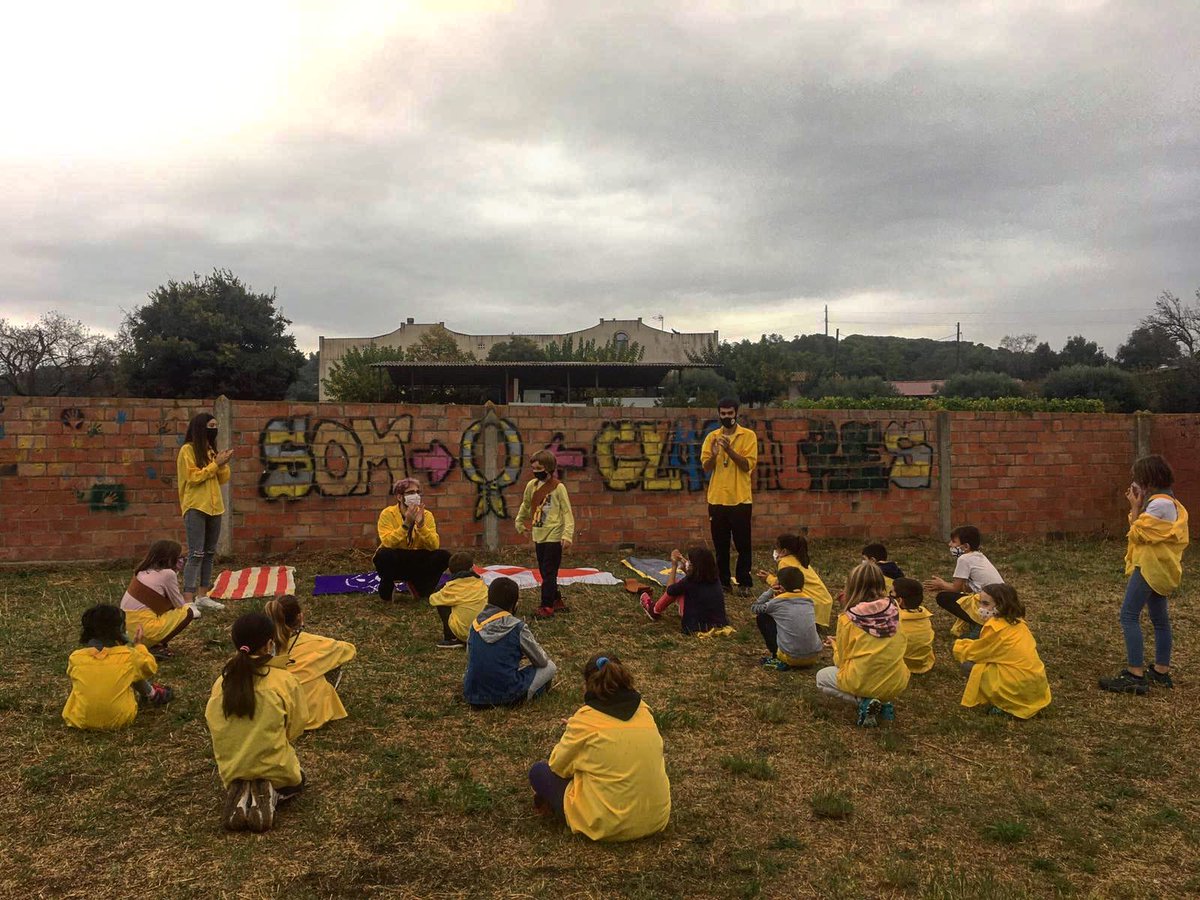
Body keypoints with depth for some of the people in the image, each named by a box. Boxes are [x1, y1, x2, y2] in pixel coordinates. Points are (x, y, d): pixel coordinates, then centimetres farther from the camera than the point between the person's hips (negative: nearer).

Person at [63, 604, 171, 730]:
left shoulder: (75, 658, -7)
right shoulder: (128, 655, -12)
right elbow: (151, 667, 8)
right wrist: (138, 645, 22)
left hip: (80, 721, 2)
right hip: (119, 721, -2)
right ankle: (151, 694, 38)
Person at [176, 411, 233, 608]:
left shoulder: (212, 449, 15)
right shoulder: (187, 450, -6)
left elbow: (223, 479, 13)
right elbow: (193, 477, -14)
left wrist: (223, 464, -5)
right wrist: (215, 463, -14)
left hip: (214, 507, 8)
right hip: (195, 508, -8)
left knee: (210, 553, 9)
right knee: (196, 554, -12)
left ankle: (203, 596, 16)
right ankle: (188, 600, -12)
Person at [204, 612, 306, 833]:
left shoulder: (222, 682, -7)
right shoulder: (285, 680, -16)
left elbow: (213, 725, 2)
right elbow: (296, 726, -5)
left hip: (232, 771, 3)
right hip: (274, 769, -3)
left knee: (240, 782, 38)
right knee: (296, 780, 32)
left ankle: (240, 795, 0)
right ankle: (270, 795, -3)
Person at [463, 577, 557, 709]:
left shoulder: (476, 624, 1)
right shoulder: (518, 628, -12)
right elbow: (541, 661, 0)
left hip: (472, 694, 5)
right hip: (506, 695, -5)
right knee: (550, 666, 11)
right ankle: (520, 697, 3)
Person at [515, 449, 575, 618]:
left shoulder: (558, 487, -12)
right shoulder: (532, 485, 4)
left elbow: (567, 512, -14)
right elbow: (525, 505, 23)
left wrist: (567, 535, -22)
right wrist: (519, 523, 28)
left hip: (554, 537, -6)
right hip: (539, 536, 6)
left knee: (549, 573, -5)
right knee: (544, 572, 13)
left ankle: (547, 606, 2)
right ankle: (557, 601, 26)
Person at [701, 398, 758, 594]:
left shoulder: (748, 436, -1)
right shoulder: (712, 437, 8)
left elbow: (748, 465, -10)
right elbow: (705, 467, 2)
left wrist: (729, 450, -22)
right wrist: (714, 454, -18)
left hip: (740, 499, -3)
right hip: (717, 499, 3)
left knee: (743, 544, 2)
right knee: (720, 545, 7)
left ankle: (745, 582, 10)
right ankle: (724, 581, 15)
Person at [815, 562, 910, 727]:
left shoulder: (848, 618, -12)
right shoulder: (893, 610, -3)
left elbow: (841, 661, -3)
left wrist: (836, 645, 19)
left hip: (863, 682, -4)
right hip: (897, 684, 4)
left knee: (821, 677, 24)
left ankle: (863, 701, 0)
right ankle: (884, 702, 8)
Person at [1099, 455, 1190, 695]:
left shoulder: (1159, 503, -19)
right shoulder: (1167, 500, 14)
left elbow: (1137, 534, -16)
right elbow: (1146, 531, 13)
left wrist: (1135, 507, -9)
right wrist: (1138, 506, 5)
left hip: (1151, 567, -11)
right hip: (1159, 568, 11)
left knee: (1129, 616, -12)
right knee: (1159, 619, 14)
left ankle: (1135, 675, -14)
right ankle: (1162, 672, 21)